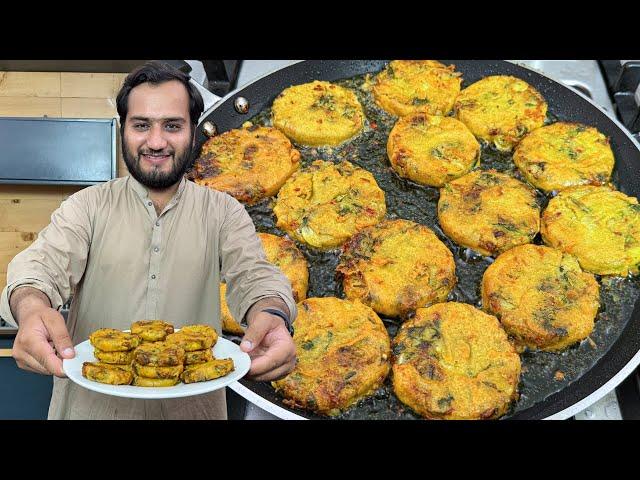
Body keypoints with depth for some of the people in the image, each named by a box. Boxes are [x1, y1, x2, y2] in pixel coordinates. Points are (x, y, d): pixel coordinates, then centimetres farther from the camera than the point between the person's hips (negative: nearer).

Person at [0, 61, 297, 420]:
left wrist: (271, 315, -37)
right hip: (92, 404, 0)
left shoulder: (224, 212, 1)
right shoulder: (87, 206, -1)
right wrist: (32, 308, -40)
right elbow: (45, 265, -16)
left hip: (193, 404, 1)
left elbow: (254, 276, -13)